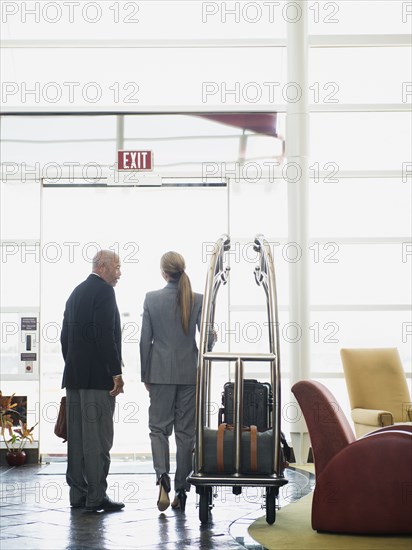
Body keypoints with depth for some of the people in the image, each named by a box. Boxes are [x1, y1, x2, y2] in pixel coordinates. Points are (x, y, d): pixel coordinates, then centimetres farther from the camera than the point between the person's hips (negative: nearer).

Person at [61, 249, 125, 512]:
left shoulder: (76, 292, 17)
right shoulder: (104, 291, -10)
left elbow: (65, 335, 18)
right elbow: (106, 335, -19)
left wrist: (72, 368, 20)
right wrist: (116, 373, -16)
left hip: (74, 375, 9)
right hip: (98, 375, -9)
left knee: (77, 436, 9)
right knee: (98, 436, -6)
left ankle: (78, 494, 14)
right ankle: (96, 496, -5)